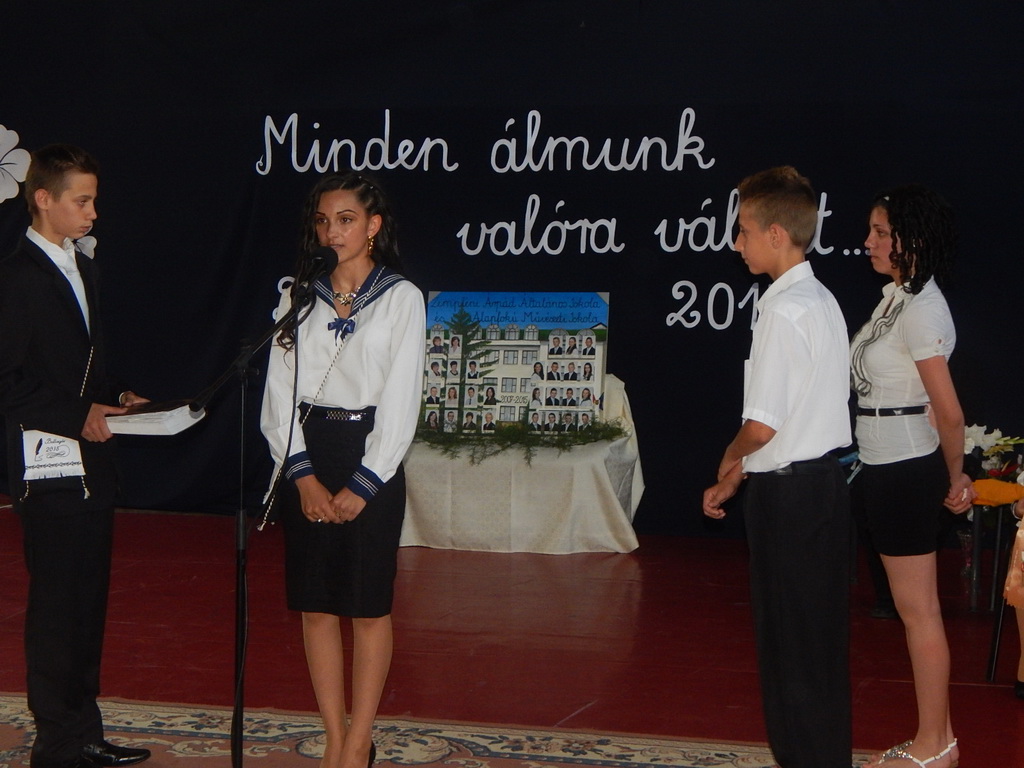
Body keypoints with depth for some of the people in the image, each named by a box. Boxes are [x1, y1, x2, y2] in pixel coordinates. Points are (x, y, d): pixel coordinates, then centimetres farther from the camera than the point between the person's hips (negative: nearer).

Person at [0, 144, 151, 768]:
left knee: (88, 605, 13)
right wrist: (78, 417, -20)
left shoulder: (83, 270, 15)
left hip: (94, 463, 9)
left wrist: (115, 400, 5)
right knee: (56, 609, -1)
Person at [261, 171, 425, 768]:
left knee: (369, 607, 2)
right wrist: (303, 474, -9)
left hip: (372, 460, -3)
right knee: (316, 605, 5)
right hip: (306, 461, 4)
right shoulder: (298, 297, 7)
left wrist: (362, 486, -11)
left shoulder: (401, 298, -3)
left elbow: (401, 403, -6)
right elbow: (278, 391, 2)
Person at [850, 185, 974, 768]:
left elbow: (949, 413, -17)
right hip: (887, 469, 9)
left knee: (918, 609, -1)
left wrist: (955, 483, -4)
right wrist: (951, 479, 17)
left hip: (906, 472, -9)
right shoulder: (896, 298, 11)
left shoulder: (920, 308, -18)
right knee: (919, 608, 14)